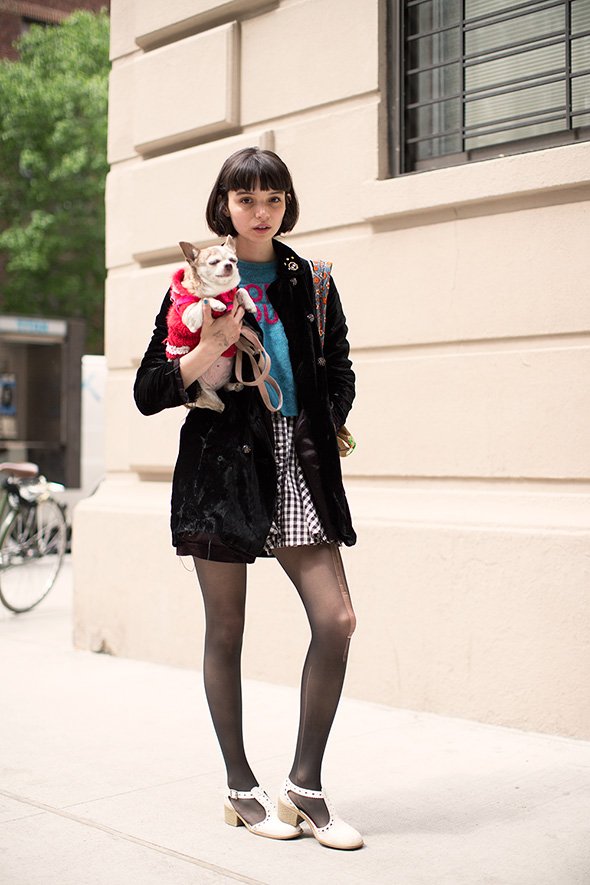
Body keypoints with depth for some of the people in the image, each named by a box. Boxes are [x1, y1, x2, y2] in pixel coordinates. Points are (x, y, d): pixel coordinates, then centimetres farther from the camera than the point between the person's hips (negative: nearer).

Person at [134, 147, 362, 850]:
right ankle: (241, 789, 20)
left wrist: (325, 426, 0)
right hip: (221, 462, -2)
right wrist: (209, 350, -15)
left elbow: (339, 373, 19)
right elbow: (149, 392, 0)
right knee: (225, 631, 4)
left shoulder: (311, 283, 12)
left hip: (299, 461, 3)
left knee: (336, 619, -9)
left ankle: (305, 786, 6)